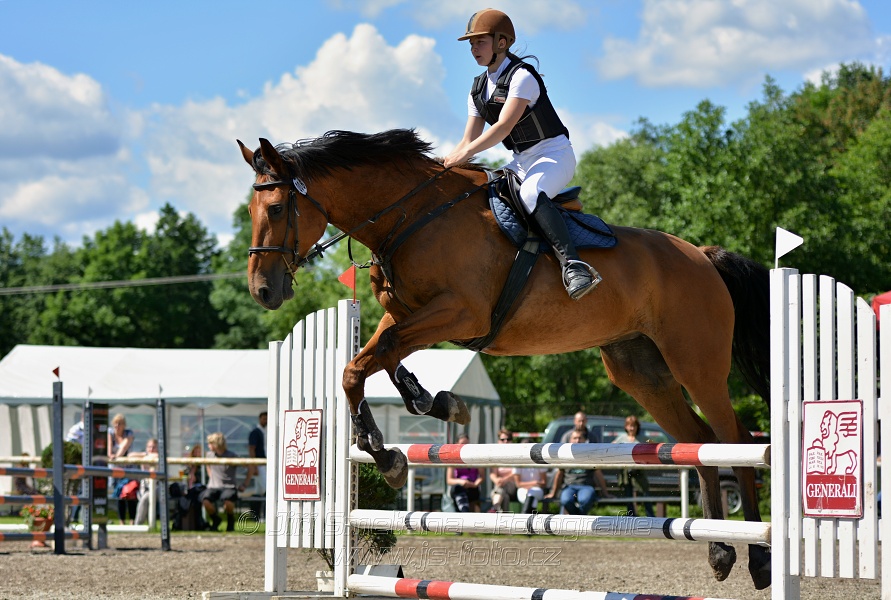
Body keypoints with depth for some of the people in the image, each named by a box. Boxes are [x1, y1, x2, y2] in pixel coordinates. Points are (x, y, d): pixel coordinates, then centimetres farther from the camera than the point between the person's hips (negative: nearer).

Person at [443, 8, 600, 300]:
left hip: (554, 153, -9)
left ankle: (573, 265, -52)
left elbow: (503, 127, -27)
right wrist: (446, 164, -9)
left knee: (530, 194, -38)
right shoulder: (479, 89, 10)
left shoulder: (521, 76, -15)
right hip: (522, 160, 9)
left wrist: (465, 154, -34)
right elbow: (469, 141, 9)